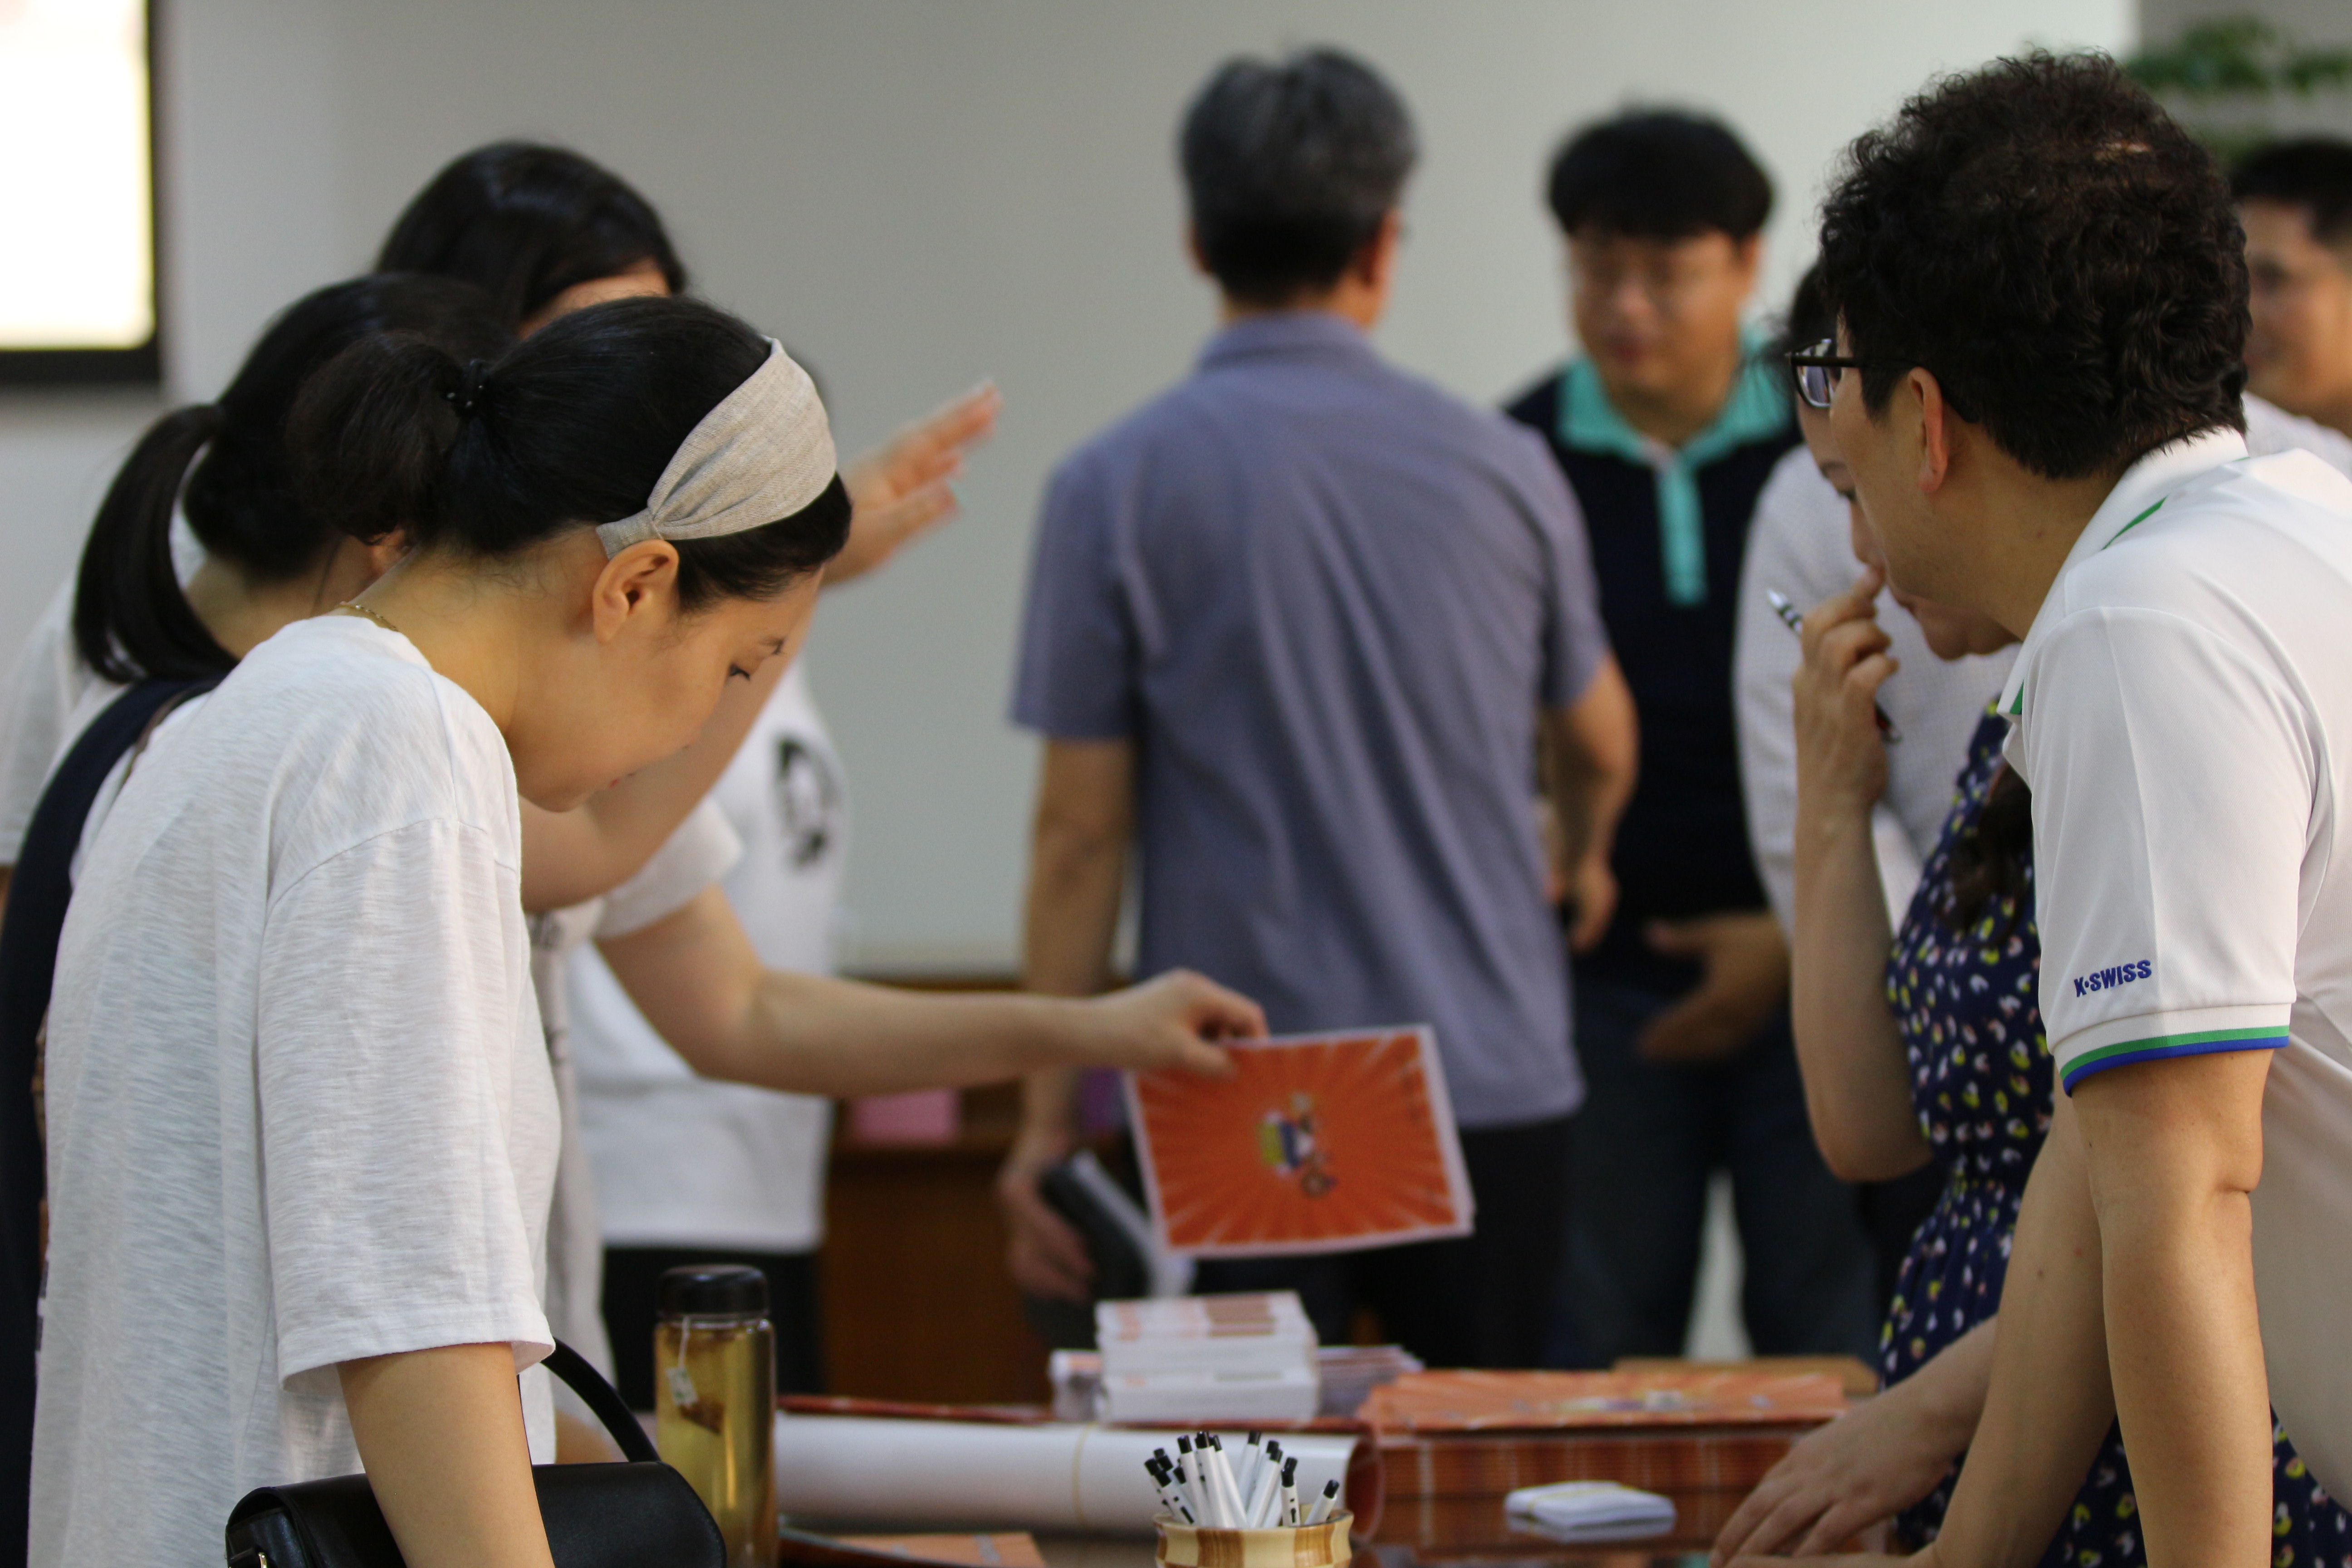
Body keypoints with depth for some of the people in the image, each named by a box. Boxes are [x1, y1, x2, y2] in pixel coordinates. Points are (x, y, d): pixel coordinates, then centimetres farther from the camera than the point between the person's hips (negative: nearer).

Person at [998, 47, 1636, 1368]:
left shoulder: (1117, 488, -4)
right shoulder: (1500, 470, 4)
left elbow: (1083, 831, -4)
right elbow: (1599, 748, 21)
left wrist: (1049, 1112, 3)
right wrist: (1575, 873, 44)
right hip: (1496, 1086, 2)